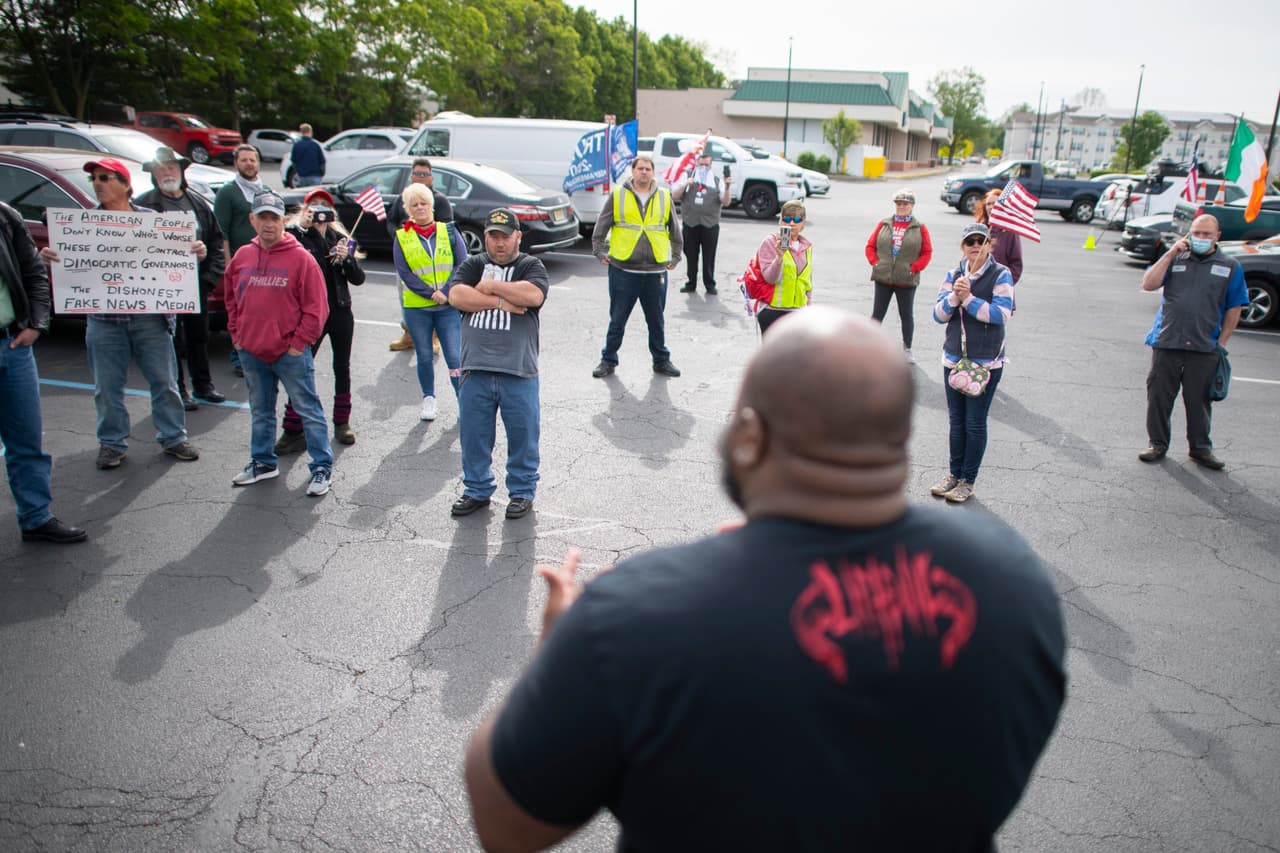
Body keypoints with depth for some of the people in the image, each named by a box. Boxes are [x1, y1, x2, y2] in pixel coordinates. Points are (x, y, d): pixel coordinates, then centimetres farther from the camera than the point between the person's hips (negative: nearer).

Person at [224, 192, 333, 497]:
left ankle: (322, 467, 10)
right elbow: (232, 299, 20)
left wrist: (299, 342, -11)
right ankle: (263, 462, 34)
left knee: (308, 410, 2)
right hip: (251, 352, 6)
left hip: (290, 353, -5)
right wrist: (236, 334, 11)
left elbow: (316, 306, -10)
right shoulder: (242, 257, 7)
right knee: (260, 411, 19)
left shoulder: (301, 258, -9)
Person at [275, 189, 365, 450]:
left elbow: (359, 279, 6)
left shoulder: (339, 238, 10)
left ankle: (342, 423, 24)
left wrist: (346, 258, -13)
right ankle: (293, 431, -3)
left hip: (340, 311, 4)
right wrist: (309, 227, -20)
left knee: (342, 369, 11)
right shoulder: (294, 235, 0)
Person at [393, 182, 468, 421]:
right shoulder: (402, 238, 4)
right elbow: (404, 273, -4)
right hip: (416, 308, 1)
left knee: (455, 357, -7)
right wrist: (431, 294, -14)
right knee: (424, 357, 10)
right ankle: (429, 399, 28)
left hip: (449, 306, -1)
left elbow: (462, 266, -2)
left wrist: (446, 293, -13)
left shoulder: (449, 231, 5)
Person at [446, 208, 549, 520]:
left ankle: (522, 491, 21)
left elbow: (534, 295, -14)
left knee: (522, 432, 5)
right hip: (476, 368, 2)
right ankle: (477, 489, 27)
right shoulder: (472, 266, 15)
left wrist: (490, 286, -5)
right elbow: (457, 296, -4)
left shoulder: (531, 266, 8)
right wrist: (501, 301, -10)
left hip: (518, 369, -2)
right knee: (473, 432, 10)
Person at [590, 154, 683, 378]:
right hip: (623, 270, -1)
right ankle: (608, 360, 19)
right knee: (617, 320, 6)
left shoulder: (664, 197, 6)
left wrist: (675, 257, 15)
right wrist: (599, 252, 5)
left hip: (655, 271, 2)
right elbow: (601, 227, 7)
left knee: (657, 321, 12)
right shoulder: (618, 195, 1)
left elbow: (675, 231, 15)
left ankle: (661, 360, 25)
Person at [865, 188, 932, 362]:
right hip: (882, 278, 1)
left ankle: (907, 349, 22)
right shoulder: (884, 224, 5)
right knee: (877, 314, 6)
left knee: (907, 315, 10)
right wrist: (875, 262, -5)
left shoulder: (919, 228, 0)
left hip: (906, 281, -1)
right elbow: (870, 246, 8)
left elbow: (927, 253, 0)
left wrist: (914, 268, -10)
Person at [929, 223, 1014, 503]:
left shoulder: (1001, 275, -7)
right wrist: (954, 296, -19)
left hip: (986, 362, -4)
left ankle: (968, 481, 13)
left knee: (975, 424, 2)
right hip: (953, 359, 4)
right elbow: (938, 315, -1)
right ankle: (954, 474, 26)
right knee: (956, 421, 13)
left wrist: (968, 298, -21)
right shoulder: (953, 275, 4)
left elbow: (1002, 314, -17)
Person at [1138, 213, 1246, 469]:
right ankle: (1158, 444, 19)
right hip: (1166, 343, 1)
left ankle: (1201, 448, 21)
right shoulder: (1174, 259, 9)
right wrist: (1171, 254, -8)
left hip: (1203, 348, 0)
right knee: (1158, 397, 6)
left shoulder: (1230, 266, 7)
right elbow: (1148, 284, -4)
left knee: (1199, 401, 7)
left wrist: (1222, 342, 2)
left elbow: (1234, 309, 8)